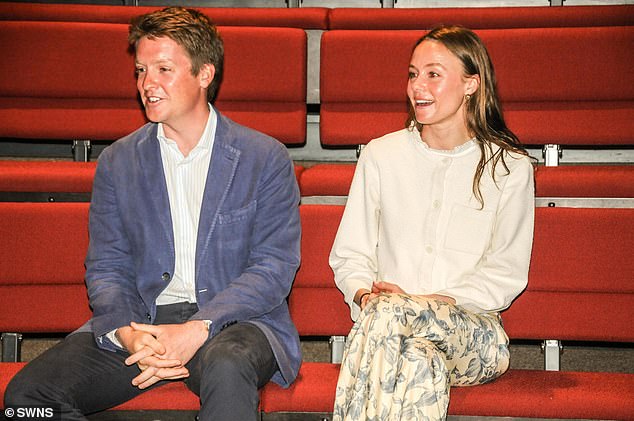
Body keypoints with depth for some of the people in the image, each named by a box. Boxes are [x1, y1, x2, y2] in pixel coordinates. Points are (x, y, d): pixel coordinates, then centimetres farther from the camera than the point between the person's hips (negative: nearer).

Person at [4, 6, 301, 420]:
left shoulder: (266, 158, 2)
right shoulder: (118, 162, 11)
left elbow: (274, 268, -5)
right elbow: (106, 269, 8)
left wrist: (197, 329, -20)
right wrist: (126, 333, -15)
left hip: (235, 320, -3)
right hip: (141, 319, 4)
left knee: (227, 370, -40)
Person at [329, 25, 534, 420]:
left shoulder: (510, 168, 7)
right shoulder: (380, 155, 13)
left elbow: (507, 275, 1)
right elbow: (349, 254, 13)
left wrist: (437, 302, -14)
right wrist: (364, 292, -11)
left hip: (475, 335, -1)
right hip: (380, 325, 2)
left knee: (389, 313, -36)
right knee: (422, 365, -37)